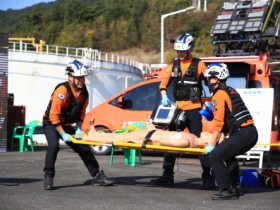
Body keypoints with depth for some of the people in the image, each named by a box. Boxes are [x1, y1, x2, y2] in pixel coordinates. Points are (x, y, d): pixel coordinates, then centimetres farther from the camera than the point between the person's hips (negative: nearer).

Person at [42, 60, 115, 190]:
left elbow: (81, 112, 8)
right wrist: (63, 134, -27)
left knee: (84, 148, 6)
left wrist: (78, 129, -5)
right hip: (51, 124, -7)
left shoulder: (84, 92, -5)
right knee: (54, 145, -31)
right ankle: (48, 177, -19)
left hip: (66, 125, 7)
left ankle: (97, 177, 16)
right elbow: (54, 115, -28)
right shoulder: (62, 91, -28)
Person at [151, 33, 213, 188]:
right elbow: (164, 82, 12)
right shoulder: (174, 64, 12)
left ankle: (207, 176, -3)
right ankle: (168, 175, 15)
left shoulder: (199, 65, -1)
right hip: (178, 108, 5)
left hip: (193, 109, -5)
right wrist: (164, 96, -5)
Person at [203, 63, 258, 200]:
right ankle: (235, 187, 32)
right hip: (251, 132, 10)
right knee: (228, 155, 31)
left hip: (242, 135, -10)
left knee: (215, 156, -13)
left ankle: (226, 191, -10)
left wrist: (212, 145, -8)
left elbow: (218, 123, -12)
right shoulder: (231, 91, 20)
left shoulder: (218, 95, -8)